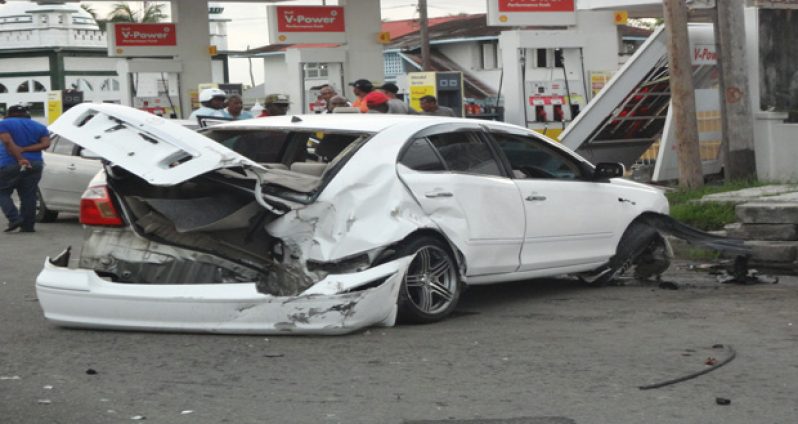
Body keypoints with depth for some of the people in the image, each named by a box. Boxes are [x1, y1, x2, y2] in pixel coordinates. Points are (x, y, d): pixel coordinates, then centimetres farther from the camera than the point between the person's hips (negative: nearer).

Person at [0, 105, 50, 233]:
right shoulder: (39, 127, 14)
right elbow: (45, 144, 0)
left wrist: (20, 158, -18)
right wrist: (24, 149, -5)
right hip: (34, 165, 4)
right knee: (29, 196, 7)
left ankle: (14, 218, -10)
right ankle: (28, 226, 5)